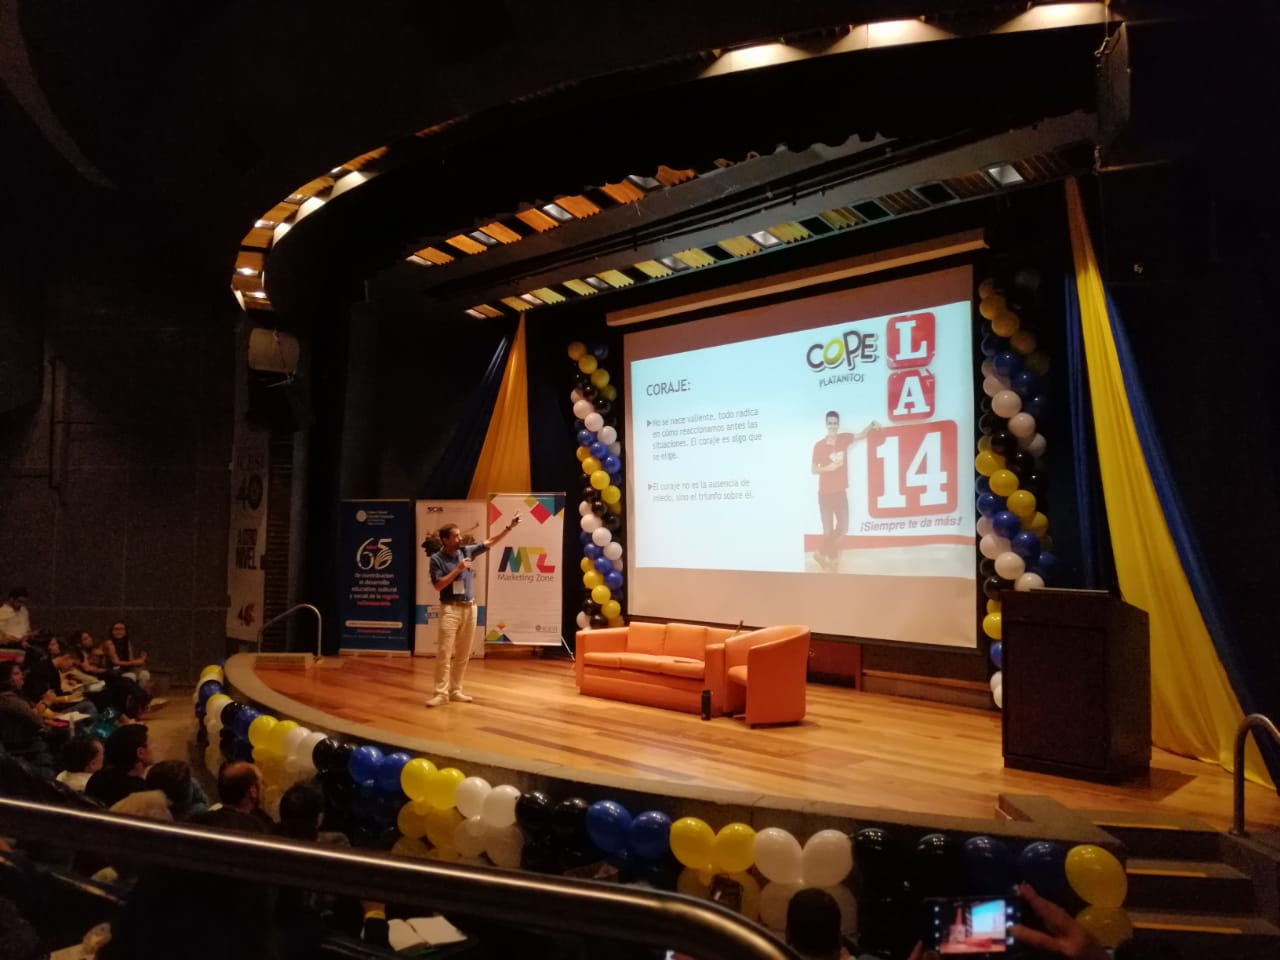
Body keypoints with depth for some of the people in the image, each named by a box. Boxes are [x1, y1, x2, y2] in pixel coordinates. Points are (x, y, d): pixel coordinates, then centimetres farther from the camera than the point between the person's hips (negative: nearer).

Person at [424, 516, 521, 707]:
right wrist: (458, 570, -17)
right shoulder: (437, 559, -6)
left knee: (463, 653, 9)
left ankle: (456, 691, 17)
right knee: (444, 652, -8)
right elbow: (438, 585, -13)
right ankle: (441, 693, -3)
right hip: (450, 608, -5)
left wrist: (509, 527, 2)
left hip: (469, 607, 5)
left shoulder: (466, 551, 5)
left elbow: (490, 542, 9)